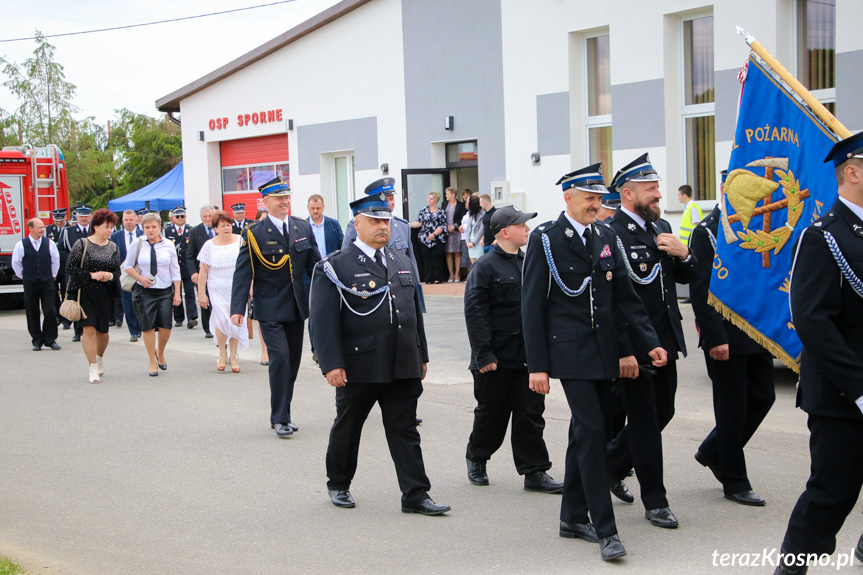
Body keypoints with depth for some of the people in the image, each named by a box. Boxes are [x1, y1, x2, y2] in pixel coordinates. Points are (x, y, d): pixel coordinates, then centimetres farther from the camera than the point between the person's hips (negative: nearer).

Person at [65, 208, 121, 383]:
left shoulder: (113, 247, 7)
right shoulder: (82, 244, -4)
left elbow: (118, 270, 12)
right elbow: (70, 267, -7)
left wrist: (110, 275, -11)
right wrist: (92, 275, -15)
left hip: (104, 295, 3)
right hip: (84, 293, -3)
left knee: (102, 331, 8)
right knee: (89, 329, -11)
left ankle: (99, 358, 37)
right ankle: (94, 369, -3)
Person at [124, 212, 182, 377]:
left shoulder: (168, 245, 3)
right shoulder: (138, 244, 0)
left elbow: (175, 270, 7)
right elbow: (128, 265, 7)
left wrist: (177, 293, 3)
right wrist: (140, 278, -10)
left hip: (165, 290, 1)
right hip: (144, 291, -1)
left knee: (166, 326, -7)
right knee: (148, 327, -1)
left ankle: (160, 353, 24)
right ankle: (152, 362, 13)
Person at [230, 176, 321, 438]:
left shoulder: (304, 228, 7)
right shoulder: (254, 233, -5)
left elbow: (315, 266, 12)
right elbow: (243, 273, -7)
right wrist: (238, 308, -15)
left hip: (297, 306, 5)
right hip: (270, 307, -5)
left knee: (293, 360, 9)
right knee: (280, 357, -14)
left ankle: (283, 414, 22)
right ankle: (279, 418, -5)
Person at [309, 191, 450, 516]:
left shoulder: (402, 263, 14)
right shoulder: (335, 267, -6)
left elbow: (415, 312, 20)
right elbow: (323, 319, -11)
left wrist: (421, 355, 18)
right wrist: (331, 364, -18)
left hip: (403, 367, 4)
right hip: (359, 367, -4)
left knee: (405, 431, 3)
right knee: (347, 428, 11)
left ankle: (415, 495, 5)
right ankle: (338, 485, 30)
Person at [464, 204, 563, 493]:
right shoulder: (485, 268, -10)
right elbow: (475, 312, -14)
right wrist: (483, 355, -18)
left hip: (528, 355, 5)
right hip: (497, 359, -5)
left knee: (531, 413, 3)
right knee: (491, 414, 8)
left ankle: (534, 472, 8)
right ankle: (476, 459, 31)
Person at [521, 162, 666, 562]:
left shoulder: (606, 237, 11)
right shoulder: (545, 239, -5)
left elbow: (625, 296, 13)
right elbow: (532, 305, -6)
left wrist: (650, 342, 2)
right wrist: (537, 365, -10)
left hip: (603, 353, 6)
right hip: (570, 351, -6)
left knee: (584, 433, 13)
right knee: (591, 431, -11)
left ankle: (574, 517, 23)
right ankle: (604, 529, -7)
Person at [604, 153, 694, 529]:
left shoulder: (662, 227, 11)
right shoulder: (611, 234, -15)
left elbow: (684, 279, 18)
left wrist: (683, 255, -5)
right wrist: (623, 352, -20)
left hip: (665, 343, 8)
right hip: (633, 348, -8)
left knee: (662, 413, 16)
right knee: (645, 422, 2)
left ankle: (612, 466, 37)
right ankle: (655, 502, 14)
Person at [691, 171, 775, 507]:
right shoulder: (706, 232, -9)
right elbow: (700, 290, -14)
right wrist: (715, 338, -19)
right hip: (725, 337, -7)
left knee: (763, 397, 9)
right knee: (733, 407, 0)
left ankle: (713, 452, 27)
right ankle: (734, 482, 12)